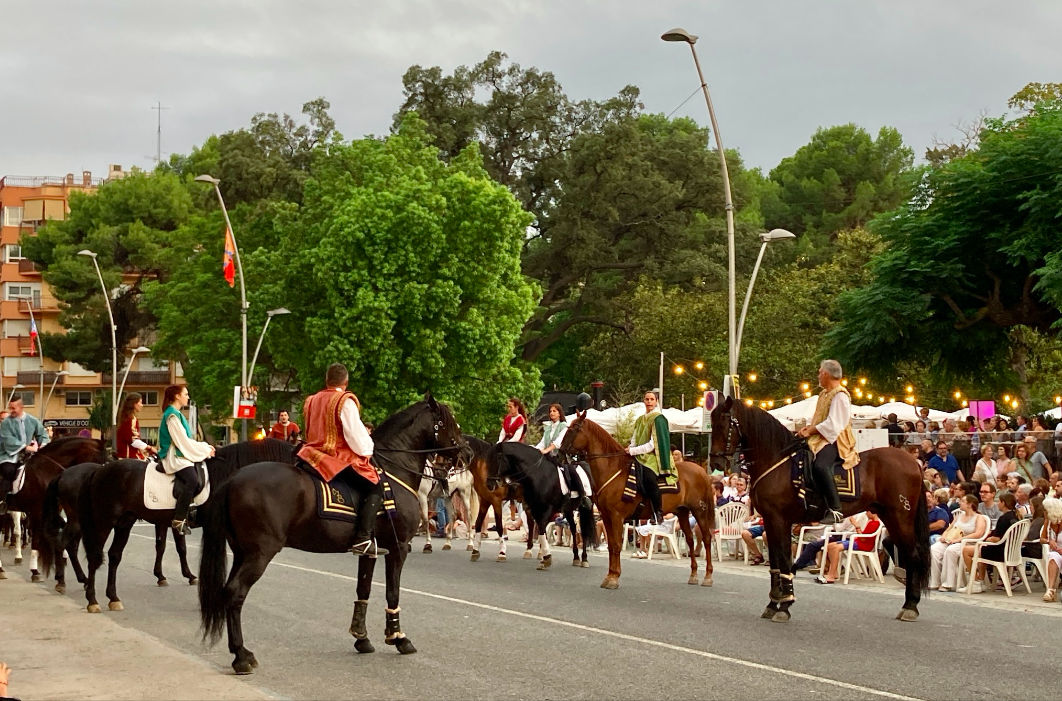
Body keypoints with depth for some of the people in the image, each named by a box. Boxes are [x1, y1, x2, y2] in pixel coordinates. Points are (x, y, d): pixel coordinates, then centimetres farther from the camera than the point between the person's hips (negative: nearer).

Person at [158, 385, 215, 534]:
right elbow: (183, 441, -15)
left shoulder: (177, 414, 20)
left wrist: (204, 447, 10)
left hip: (181, 454, 11)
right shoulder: (172, 415, -10)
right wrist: (205, 450, -8)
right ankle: (179, 520, -27)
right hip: (174, 457, -11)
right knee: (193, 480, -29)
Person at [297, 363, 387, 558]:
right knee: (376, 487, -6)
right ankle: (363, 538, -20)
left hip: (314, 453, 8)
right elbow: (355, 433, -13)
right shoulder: (346, 401, -8)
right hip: (340, 459, -8)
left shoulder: (311, 401, 15)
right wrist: (366, 451, 5)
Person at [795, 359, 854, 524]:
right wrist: (809, 428, 5)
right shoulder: (825, 394, 20)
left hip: (835, 440, -11)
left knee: (820, 466, -36)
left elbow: (832, 424, -19)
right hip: (821, 439, 11)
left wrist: (811, 430, -15)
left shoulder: (840, 396, -12)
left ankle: (835, 509, -38)